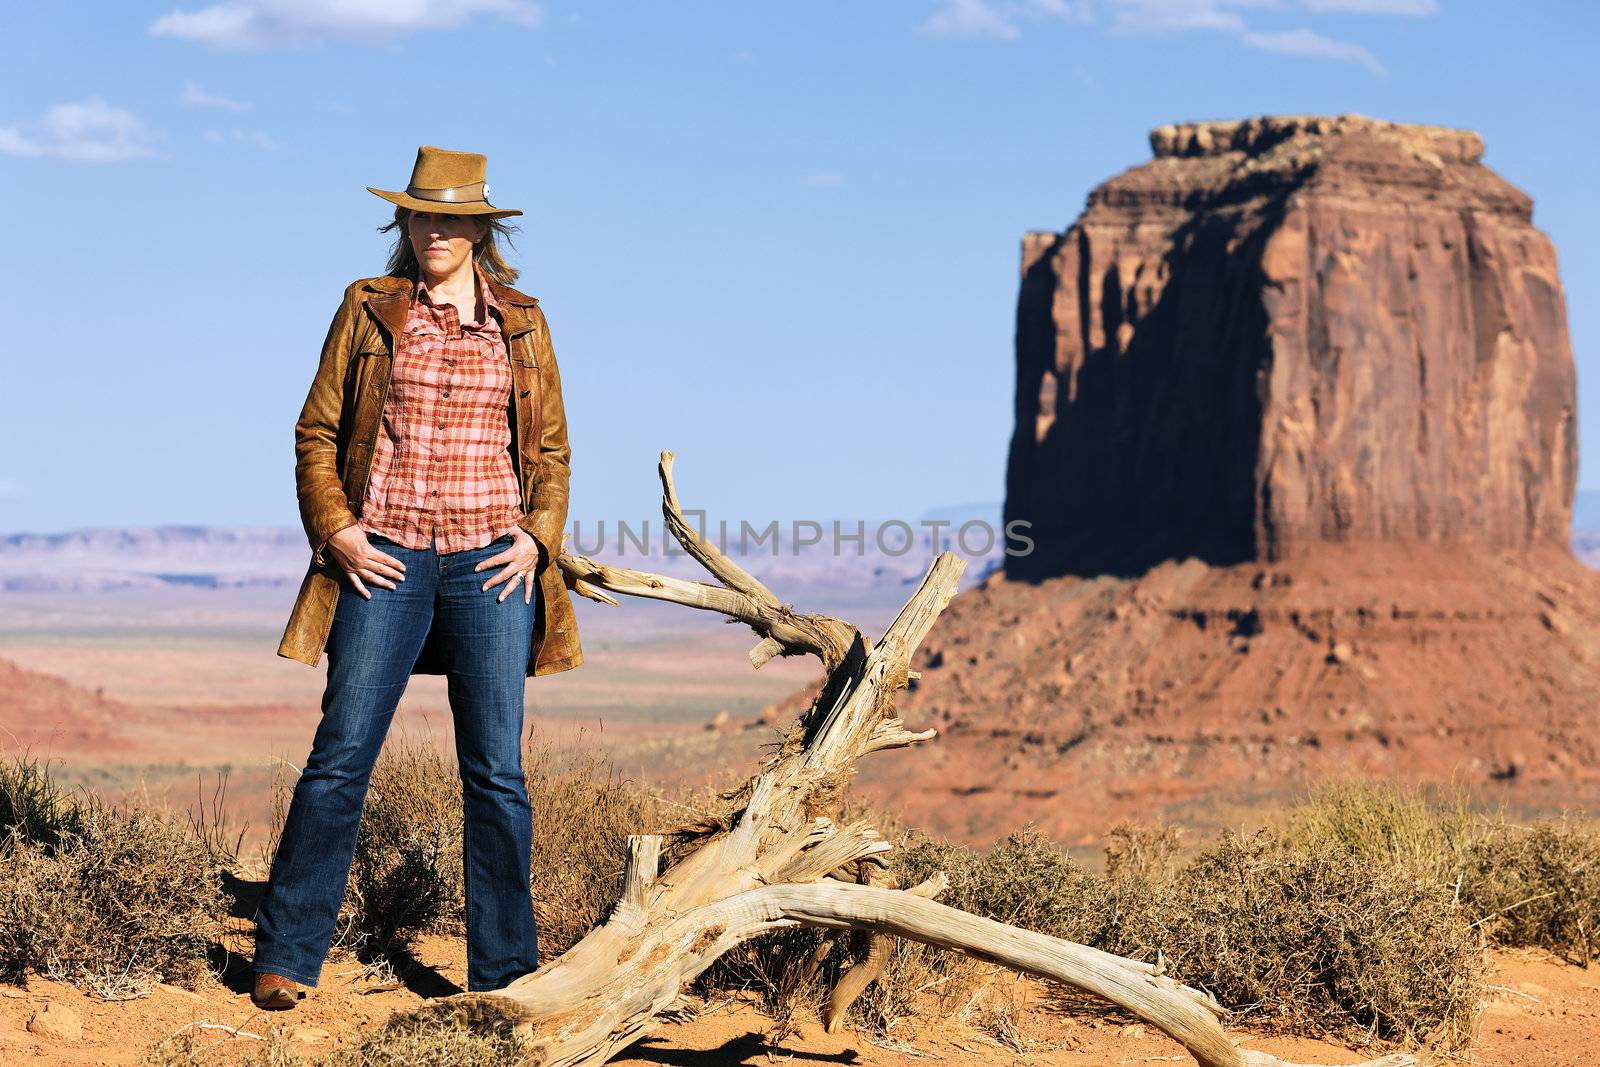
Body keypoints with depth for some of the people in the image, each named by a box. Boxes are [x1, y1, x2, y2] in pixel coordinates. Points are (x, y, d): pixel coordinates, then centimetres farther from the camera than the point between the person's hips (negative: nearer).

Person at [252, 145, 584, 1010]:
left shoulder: (521, 324, 11)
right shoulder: (369, 311, 7)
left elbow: (553, 451, 14)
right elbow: (317, 432, 7)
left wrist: (539, 538, -1)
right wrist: (336, 531, -5)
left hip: (492, 566, 1)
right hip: (387, 559, -1)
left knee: (496, 771, 2)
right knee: (341, 755, -4)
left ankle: (505, 974, 9)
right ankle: (285, 958, 3)